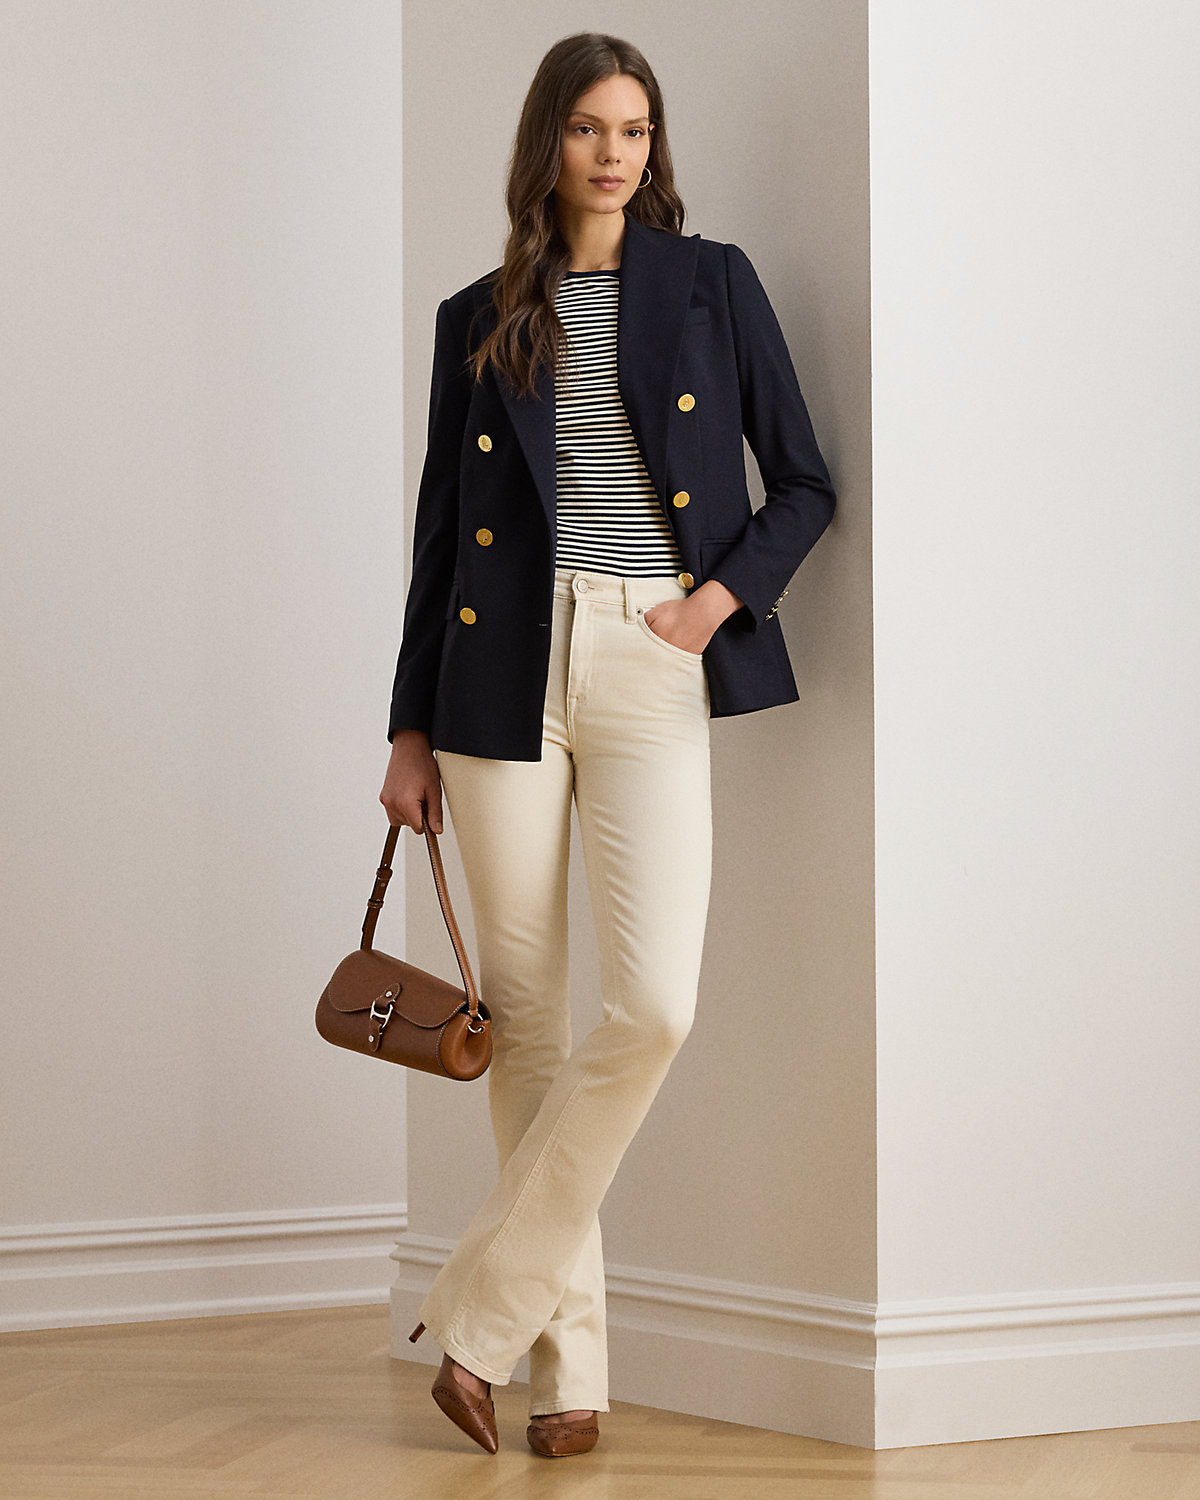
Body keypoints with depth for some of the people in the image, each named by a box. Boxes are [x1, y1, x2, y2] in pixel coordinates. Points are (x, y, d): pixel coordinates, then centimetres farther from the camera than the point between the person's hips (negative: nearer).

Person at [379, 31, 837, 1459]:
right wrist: (410, 726, 10)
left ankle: (480, 1311, -3)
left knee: (652, 1006, -17)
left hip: (651, 673, -1)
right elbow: (439, 530, 13)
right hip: (506, 672, 1)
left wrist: (722, 595, -7)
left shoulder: (712, 284, 8)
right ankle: (566, 1366, 11)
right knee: (525, 1020, 2)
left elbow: (804, 484, 9)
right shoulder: (479, 320, 12)